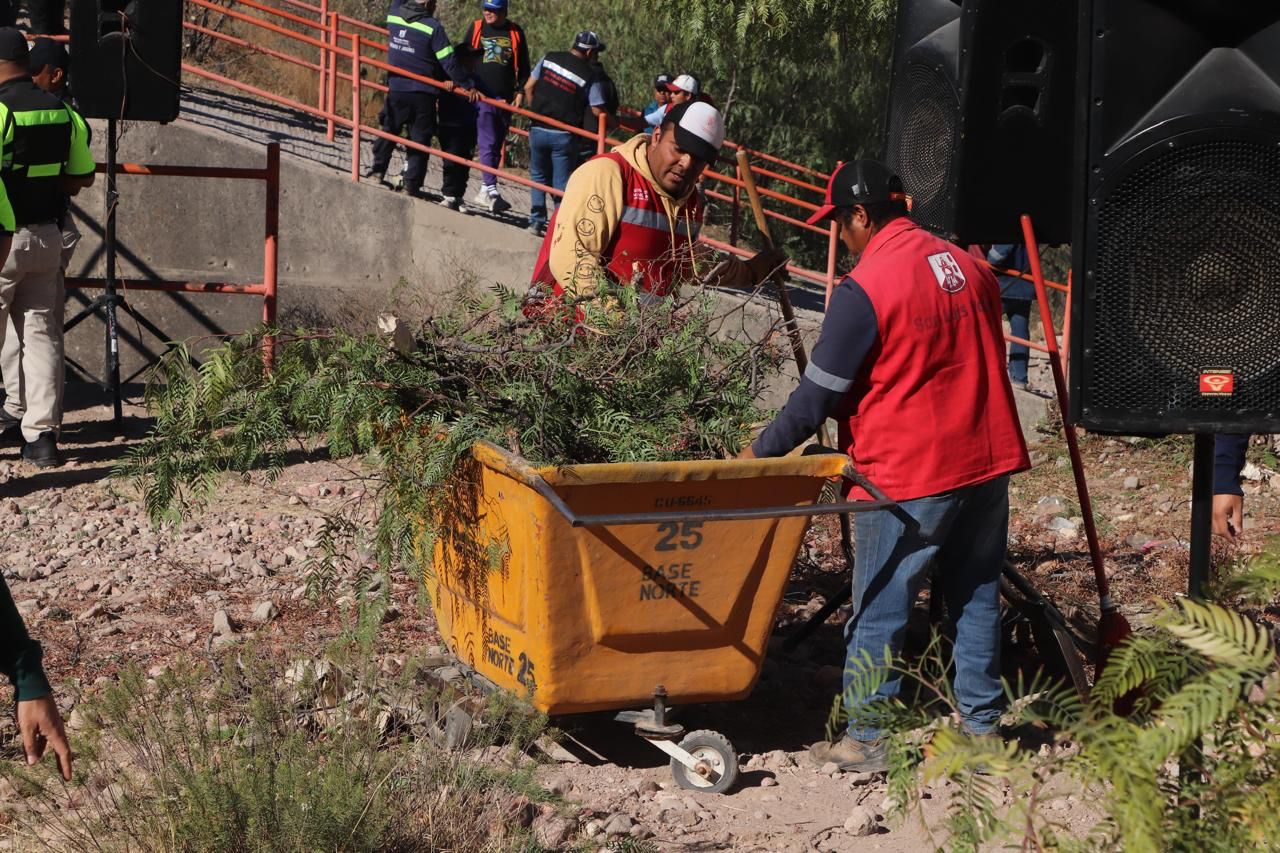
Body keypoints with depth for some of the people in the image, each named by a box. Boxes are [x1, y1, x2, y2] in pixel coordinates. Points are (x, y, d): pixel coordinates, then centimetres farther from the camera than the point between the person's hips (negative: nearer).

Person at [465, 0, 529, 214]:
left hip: (505, 98, 2)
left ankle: (485, 190, 13)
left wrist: (521, 91, 2)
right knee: (488, 143, -11)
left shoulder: (515, 32, 7)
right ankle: (491, 190, -16)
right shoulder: (476, 28, 6)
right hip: (481, 94, -2)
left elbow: (523, 66, 11)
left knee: (497, 146, 6)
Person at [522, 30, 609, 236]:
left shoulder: (549, 59, 1)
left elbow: (528, 88, 6)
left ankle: (536, 220, 16)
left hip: (538, 129, 3)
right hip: (563, 135, -3)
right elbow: (598, 111, -11)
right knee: (562, 182, 6)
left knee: (538, 176, 19)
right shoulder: (589, 76, -9)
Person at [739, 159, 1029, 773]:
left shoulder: (864, 290, -14)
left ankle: (865, 740, 8)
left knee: (878, 611, 4)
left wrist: (761, 452, 3)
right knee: (976, 597, 15)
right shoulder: (969, 268, 7)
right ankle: (980, 727, 21)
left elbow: (819, 394, -10)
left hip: (907, 475, -7)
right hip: (988, 461, 7)